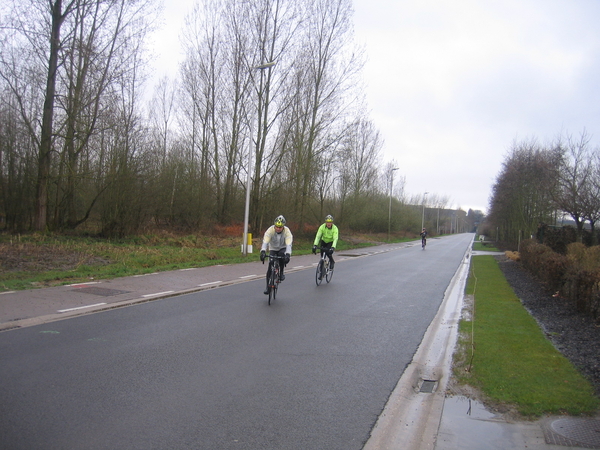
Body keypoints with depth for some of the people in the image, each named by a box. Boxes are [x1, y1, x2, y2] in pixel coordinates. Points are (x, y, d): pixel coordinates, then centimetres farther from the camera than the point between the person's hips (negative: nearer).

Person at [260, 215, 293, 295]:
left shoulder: (287, 231, -28)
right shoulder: (270, 230, -27)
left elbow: (289, 244, -39)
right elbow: (265, 242, -37)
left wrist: (288, 254, -55)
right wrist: (263, 251, -55)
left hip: (282, 248, -1)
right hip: (273, 249, 1)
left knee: (282, 255, -36)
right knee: (270, 268, -11)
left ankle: (281, 273, -13)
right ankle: (268, 287, 3)